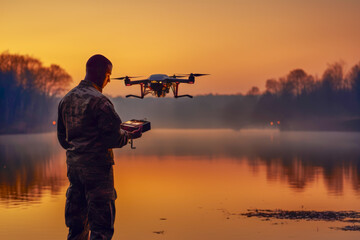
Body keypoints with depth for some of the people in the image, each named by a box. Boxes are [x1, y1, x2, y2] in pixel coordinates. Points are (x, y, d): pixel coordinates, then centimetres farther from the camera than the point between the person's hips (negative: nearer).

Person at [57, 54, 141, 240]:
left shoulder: (66, 99, 11)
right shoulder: (99, 101, -14)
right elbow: (114, 139, -16)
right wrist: (130, 135, 2)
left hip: (73, 164, 8)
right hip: (96, 166, -7)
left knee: (76, 225, 14)